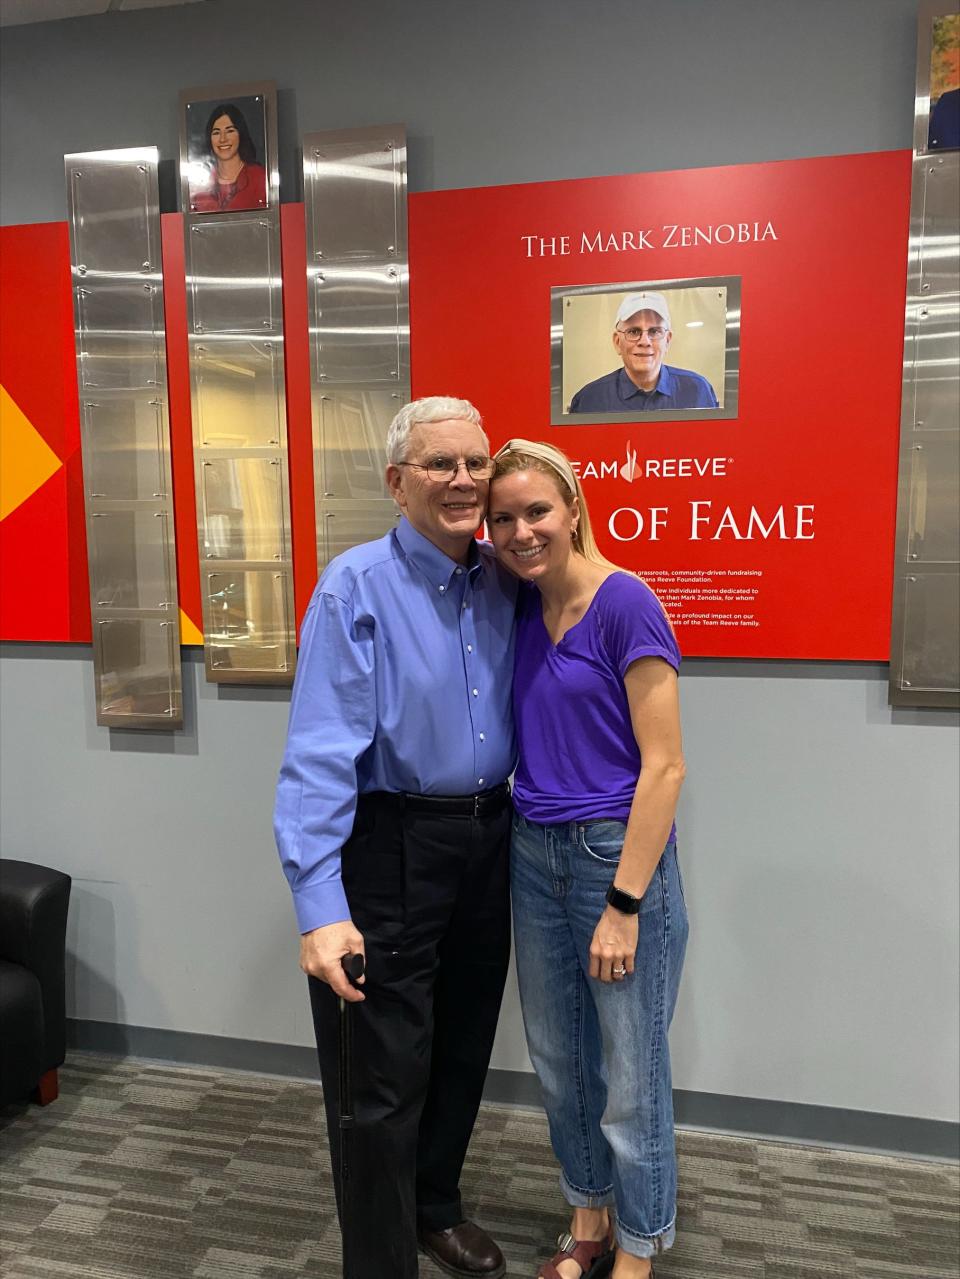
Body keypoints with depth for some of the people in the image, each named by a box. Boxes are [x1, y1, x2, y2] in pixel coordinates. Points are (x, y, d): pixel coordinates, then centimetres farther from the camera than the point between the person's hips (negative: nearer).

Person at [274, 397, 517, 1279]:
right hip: (393, 848, -6)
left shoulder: (504, 586, 2)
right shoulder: (357, 587, -16)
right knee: (385, 1073, 5)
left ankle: (436, 1207, 48)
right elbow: (320, 752, -22)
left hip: (487, 839, 7)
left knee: (465, 1048, 22)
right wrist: (320, 904, -27)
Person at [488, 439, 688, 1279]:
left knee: (631, 1077, 10)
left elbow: (664, 766, -16)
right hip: (535, 853, 7)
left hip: (620, 853, -6)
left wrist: (624, 905, -17)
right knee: (558, 1060, 20)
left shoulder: (625, 604, -15)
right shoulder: (522, 605, 4)